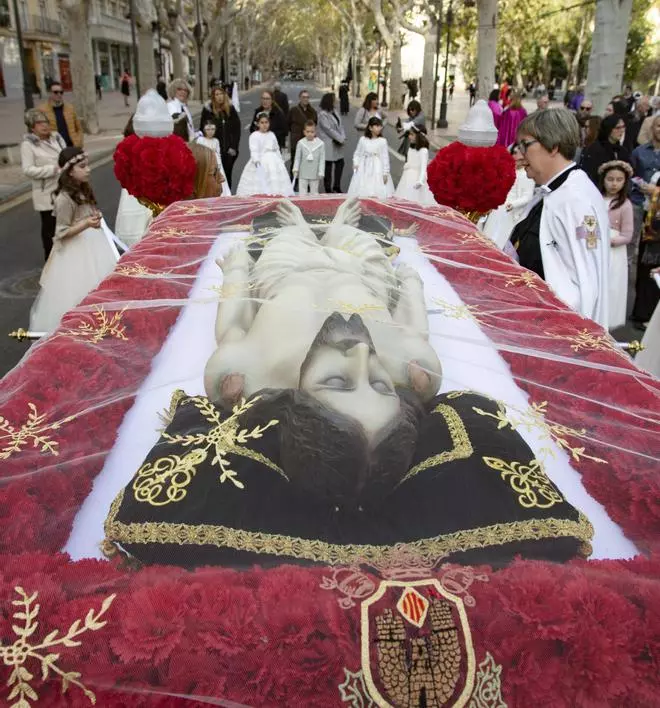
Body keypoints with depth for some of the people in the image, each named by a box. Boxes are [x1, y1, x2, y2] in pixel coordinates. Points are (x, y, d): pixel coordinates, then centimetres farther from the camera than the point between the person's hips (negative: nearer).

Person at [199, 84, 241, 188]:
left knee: (227, 175, 8)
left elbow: (237, 128, 5)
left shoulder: (231, 109, 6)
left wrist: (234, 147, -2)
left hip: (229, 150, 2)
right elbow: (202, 129, 2)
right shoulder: (208, 109, 1)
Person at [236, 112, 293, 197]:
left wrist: (281, 160, 19)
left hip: (273, 162, 6)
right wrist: (256, 160, -30)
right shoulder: (254, 136, -3)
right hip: (260, 162, -5)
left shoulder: (272, 135, 15)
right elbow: (254, 150, -16)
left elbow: (277, 149, 21)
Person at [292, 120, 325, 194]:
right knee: (302, 192, 2)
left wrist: (321, 172, -7)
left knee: (314, 192, 10)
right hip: (303, 174, 0)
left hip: (314, 174, 0)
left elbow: (322, 159, -4)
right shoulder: (300, 143, -4)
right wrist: (295, 169, -6)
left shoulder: (321, 143, -6)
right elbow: (297, 157, 1)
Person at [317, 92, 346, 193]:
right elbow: (329, 129, -17)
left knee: (340, 163, 9)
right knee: (328, 166, 2)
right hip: (328, 144, -8)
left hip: (337, 143, 8)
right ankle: (328, 189, 13)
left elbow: (340, 125, 9)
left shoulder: (334, 111, 10)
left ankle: (336, 186, 22)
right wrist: (340, 139, -13)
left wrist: (343, 137, -6)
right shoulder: (323, 114, -14)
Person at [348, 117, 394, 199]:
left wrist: (385, 173, -5)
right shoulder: (363, 139, 2)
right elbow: (357, 153, 11)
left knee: (379, 194, -7)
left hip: (378, 170, -2)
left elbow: (385, 157, -3)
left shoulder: (382, 141, -3)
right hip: (364, 169, 2)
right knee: (361, 193, 6)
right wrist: (355, 164, -5)